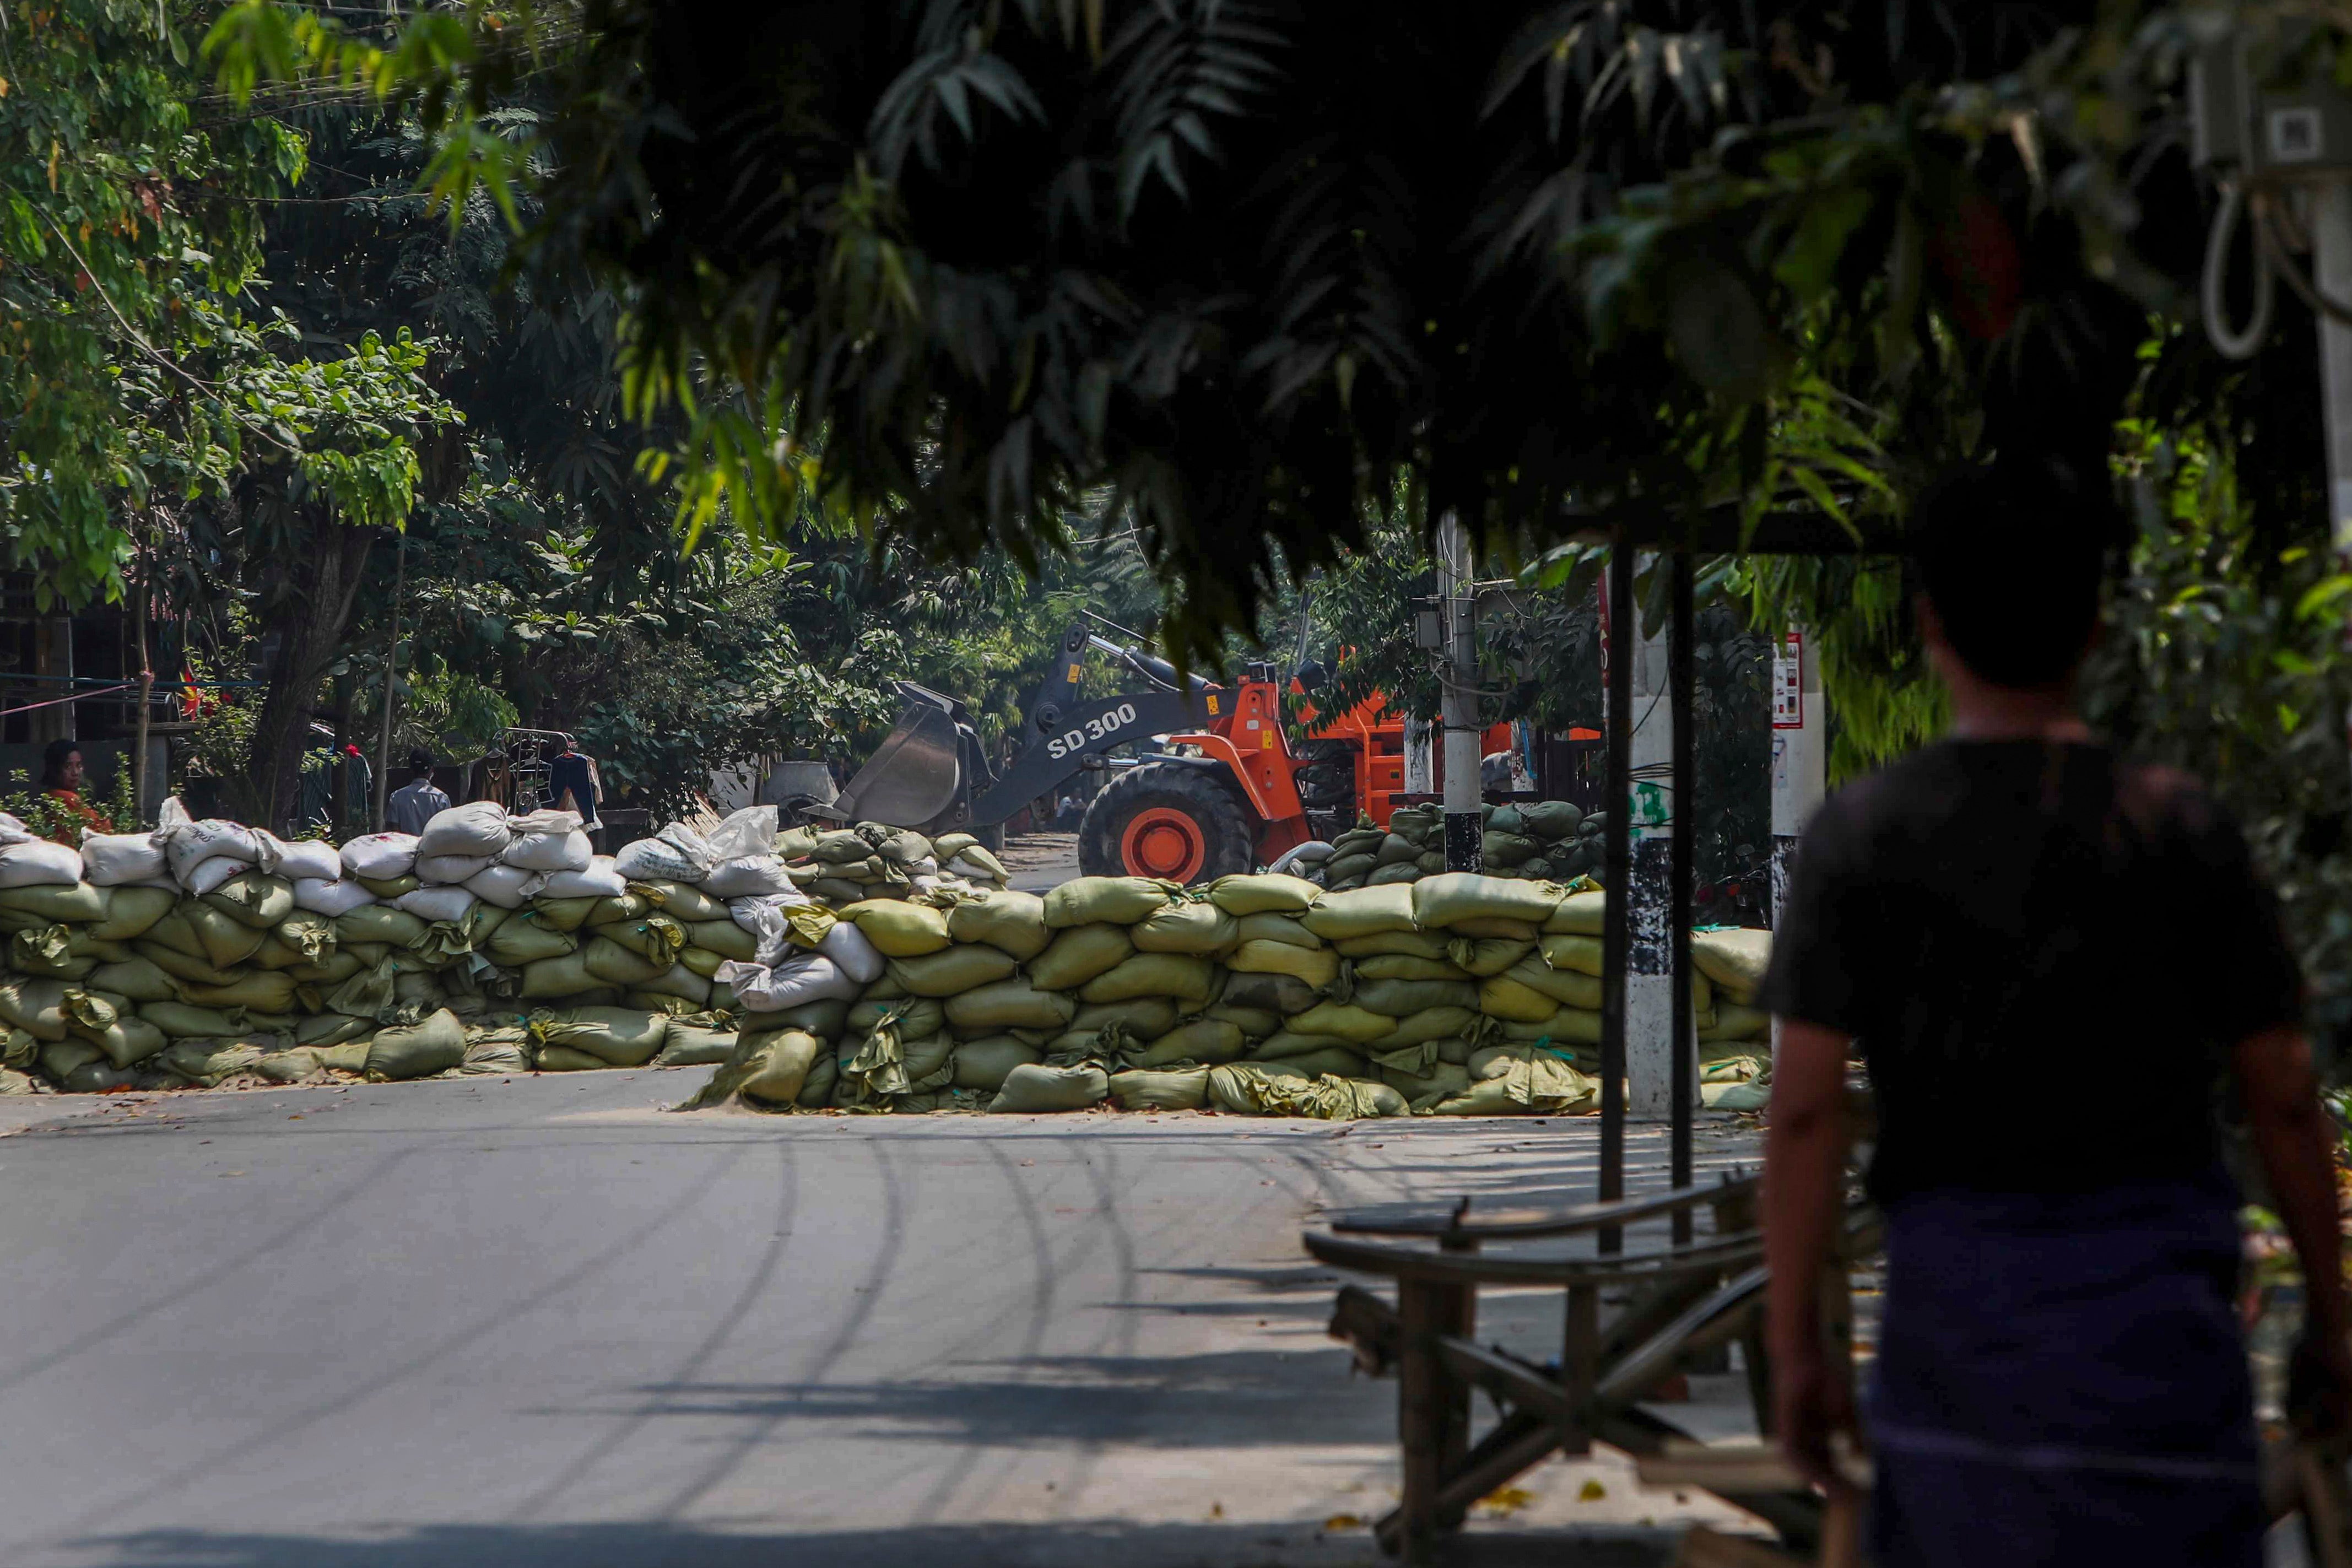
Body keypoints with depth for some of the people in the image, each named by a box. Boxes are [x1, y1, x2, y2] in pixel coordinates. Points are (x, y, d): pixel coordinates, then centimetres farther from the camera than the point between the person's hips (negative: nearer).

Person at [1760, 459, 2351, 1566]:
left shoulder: (1859, 835, -3)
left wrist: (1794, 1351, 0)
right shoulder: (2182, 830, -2)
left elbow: (1803, 1110, -7)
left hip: (1958, 1284, 1)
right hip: (2152, 1292, -1)